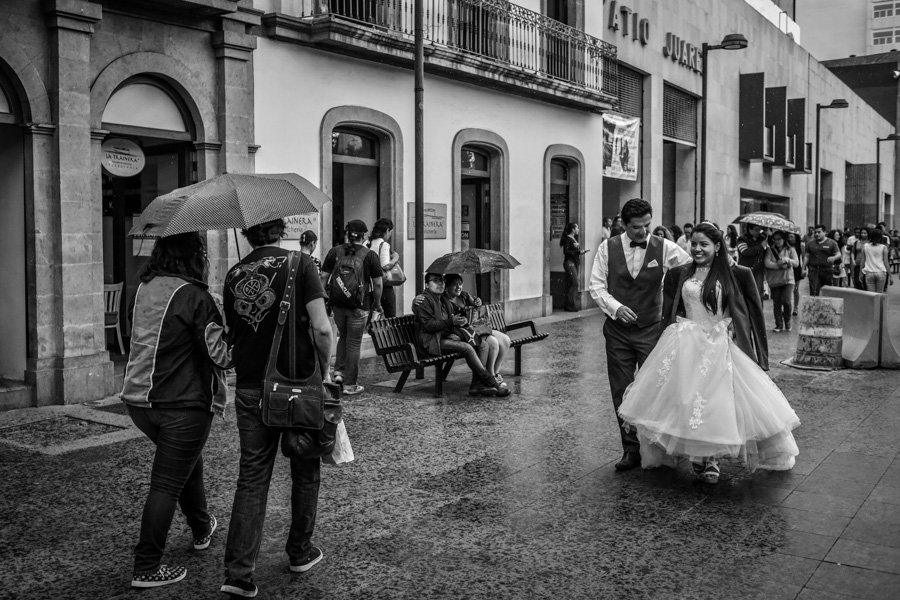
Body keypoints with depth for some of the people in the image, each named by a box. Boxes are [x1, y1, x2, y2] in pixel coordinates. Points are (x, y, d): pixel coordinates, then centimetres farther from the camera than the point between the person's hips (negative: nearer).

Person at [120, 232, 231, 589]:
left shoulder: (144, 287, 4)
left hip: (140, 399, 8)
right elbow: (221, 354, -17)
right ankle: (146, 568, 8)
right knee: (167, 484, 2)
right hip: (183, 404, -8)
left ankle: (202, 529, 44)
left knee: (188, 462, 26)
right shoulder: (194, 295, -18)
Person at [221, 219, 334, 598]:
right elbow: (321, 328, -15)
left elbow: (232, 332, 11)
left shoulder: (234, 275, 4)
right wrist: (324, 370, -1)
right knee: (304, 472, 16)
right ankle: (300, 553, 29)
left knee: (252, 477, 8)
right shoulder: (299, 264, -7)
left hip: (250, 387, 3)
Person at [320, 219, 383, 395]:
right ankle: (350, 384, 10)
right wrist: (377, 304, 8)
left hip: (337, 304, 3)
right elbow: (378, 284, -4)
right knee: (354, 343, 4)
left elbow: (323, 277, 4)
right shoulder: (370, 255, -4)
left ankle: (339, 372, 17)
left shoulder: (334, 252, 4)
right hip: (359, 306, -3)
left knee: (343, 337, 25)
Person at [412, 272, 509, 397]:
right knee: (467, 348, -26)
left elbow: (453, 318, 27)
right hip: (431, 342, -9)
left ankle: (477, 385, -20)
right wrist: (451, 322, -24)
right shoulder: (423, 300, -7)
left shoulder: (444, 299, 21)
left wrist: (463, 321, 1)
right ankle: (492, 384, -21)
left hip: (447, 336, 9)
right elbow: (428, 325, -16)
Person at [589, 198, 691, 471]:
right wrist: (615, 307, -16)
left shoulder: (664, 248, -5)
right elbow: (596, 285, -1)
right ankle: (631, 449, 18)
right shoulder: (608, 248, -2)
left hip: (651, 329, -1)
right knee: (622, 392, 6)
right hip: (617, 329, 1)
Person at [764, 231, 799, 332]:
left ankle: (787, 321, 10)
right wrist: (781, 265, -16)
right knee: (776, 303, 2)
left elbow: (796, 263, -3)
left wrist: (787, 260, -22)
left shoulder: (790, 250, 7)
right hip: (774, 281, 1)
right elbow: (767, 263, -10)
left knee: (787, 301, -14)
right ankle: (779, 325, 14)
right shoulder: (770, 250, 5)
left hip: (788, 279, -1)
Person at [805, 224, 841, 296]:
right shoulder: (810, 243, 12)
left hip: (827, 270, -1)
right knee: (813, 292, -10)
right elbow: (807, 256, 14)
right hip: (814, 270, 1)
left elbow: (839, 254, -2)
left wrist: (834, 258, -24)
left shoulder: (832, 243, 4)